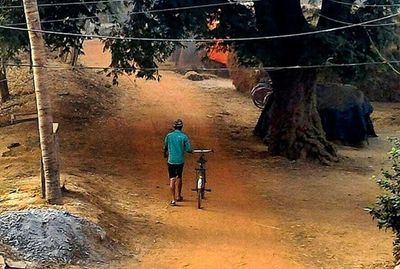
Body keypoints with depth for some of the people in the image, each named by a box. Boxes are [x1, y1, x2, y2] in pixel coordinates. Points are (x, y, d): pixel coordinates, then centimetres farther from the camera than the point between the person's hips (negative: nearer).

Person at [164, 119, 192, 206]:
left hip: (171, 161, -1)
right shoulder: (184, 136, -6)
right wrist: (184, 150, 15)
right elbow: (189, 150, -9)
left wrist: (165, 154, 33)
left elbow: (165, 147, 12)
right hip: (180, 160, 1)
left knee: (172, 179, -2)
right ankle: (179, 196, 32)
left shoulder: (169, 136, -2)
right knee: (179, 177, 21)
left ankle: (173, 199, -13)